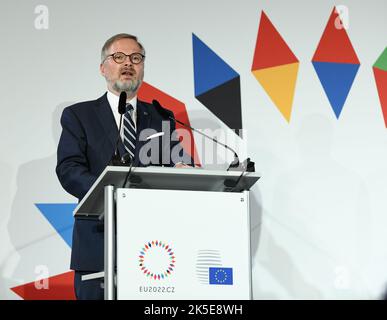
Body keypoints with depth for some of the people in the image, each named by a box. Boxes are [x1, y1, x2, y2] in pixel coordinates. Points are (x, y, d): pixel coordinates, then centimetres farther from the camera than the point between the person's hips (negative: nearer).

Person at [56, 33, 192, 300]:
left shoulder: (161, 118, 17)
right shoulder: (78, 116, 8)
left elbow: (180, 163, 8)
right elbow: (69, 170, -5)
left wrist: (182, 170, -18)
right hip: (98, 246, -2)